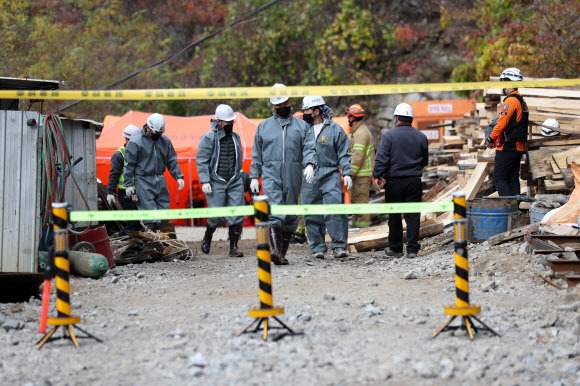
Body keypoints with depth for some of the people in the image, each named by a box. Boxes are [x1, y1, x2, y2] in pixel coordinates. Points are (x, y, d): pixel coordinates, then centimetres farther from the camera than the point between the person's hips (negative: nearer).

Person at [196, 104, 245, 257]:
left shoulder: (235, 137, 11)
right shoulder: (209, 138, -7)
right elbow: (201, 161, -9)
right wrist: (205, 181, -15)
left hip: (235, 182, 5)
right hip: (215, 183, -5)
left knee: (236, 215, -5)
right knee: (217, 216, -6)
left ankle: (233, 247, 0)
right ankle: (207, 237, 24)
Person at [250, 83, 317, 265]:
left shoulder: (301, 125, 13)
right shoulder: (264, 126, 16)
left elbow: (309, 148, 3)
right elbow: (257, 155, 18)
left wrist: (309, 165, -17)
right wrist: (254, 177, 11)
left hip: (293, 175, 1)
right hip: (271, 173, -1)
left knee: (290, 215, 3)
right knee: (275, 212, -18)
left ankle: (283, 253, 12)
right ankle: (276, 251, -29)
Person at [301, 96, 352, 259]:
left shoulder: (334, 128, 3)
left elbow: (343, 154, 5)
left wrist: (347, 174, -5)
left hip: (330, 175, -3)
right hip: (309, 177, 3)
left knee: (335, 211, -14)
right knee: (312, 215, 2)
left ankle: (339, 246, -9)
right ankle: (317, 248, 11)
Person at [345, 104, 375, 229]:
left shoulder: (361, 133, -17)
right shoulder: (357, 132, 18)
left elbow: (358, 156, -22)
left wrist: (351, 173, -20)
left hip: (362, 175, -11)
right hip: (360, 174, 11)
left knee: (361, 200, -8)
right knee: (355, 199, 17)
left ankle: (363, 225, -5)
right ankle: (355, 224, 24)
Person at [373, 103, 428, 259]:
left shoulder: (389, 136, -6)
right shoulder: (421, 137, 7)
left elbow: (381, 158, -14)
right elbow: (425, 161, 17)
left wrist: (377, 176, -12)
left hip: (394, 182, -3)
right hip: (414, 181, 3)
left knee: (394, 216, 7)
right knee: (413, 215, 3)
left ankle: (395, 248, 15)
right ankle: (412, 249, -1)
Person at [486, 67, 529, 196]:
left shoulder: (510, 101, -14)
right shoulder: (522, 101, 17)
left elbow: (502, 123, -17)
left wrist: (491, 139, -4)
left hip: (508, 147, -9)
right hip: (519, 147, 9)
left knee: (498, 178, -7)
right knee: (513, 179, 11)